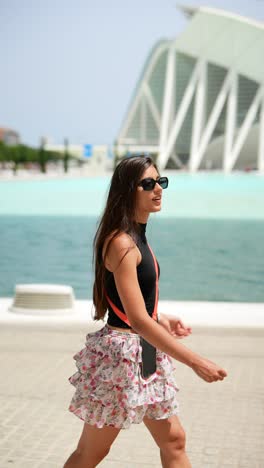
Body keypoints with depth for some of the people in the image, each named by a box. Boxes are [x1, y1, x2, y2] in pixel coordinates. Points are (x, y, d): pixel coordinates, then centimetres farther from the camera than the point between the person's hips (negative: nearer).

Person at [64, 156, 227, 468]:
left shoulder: (137, 237, 9)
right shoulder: (121, 243, -20)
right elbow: (138, 320, -26)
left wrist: (162, 320, 11)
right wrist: (196, 362, -26)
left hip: (146, 355, 9)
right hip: (121, 352, -9)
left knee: (173, 440, 12)